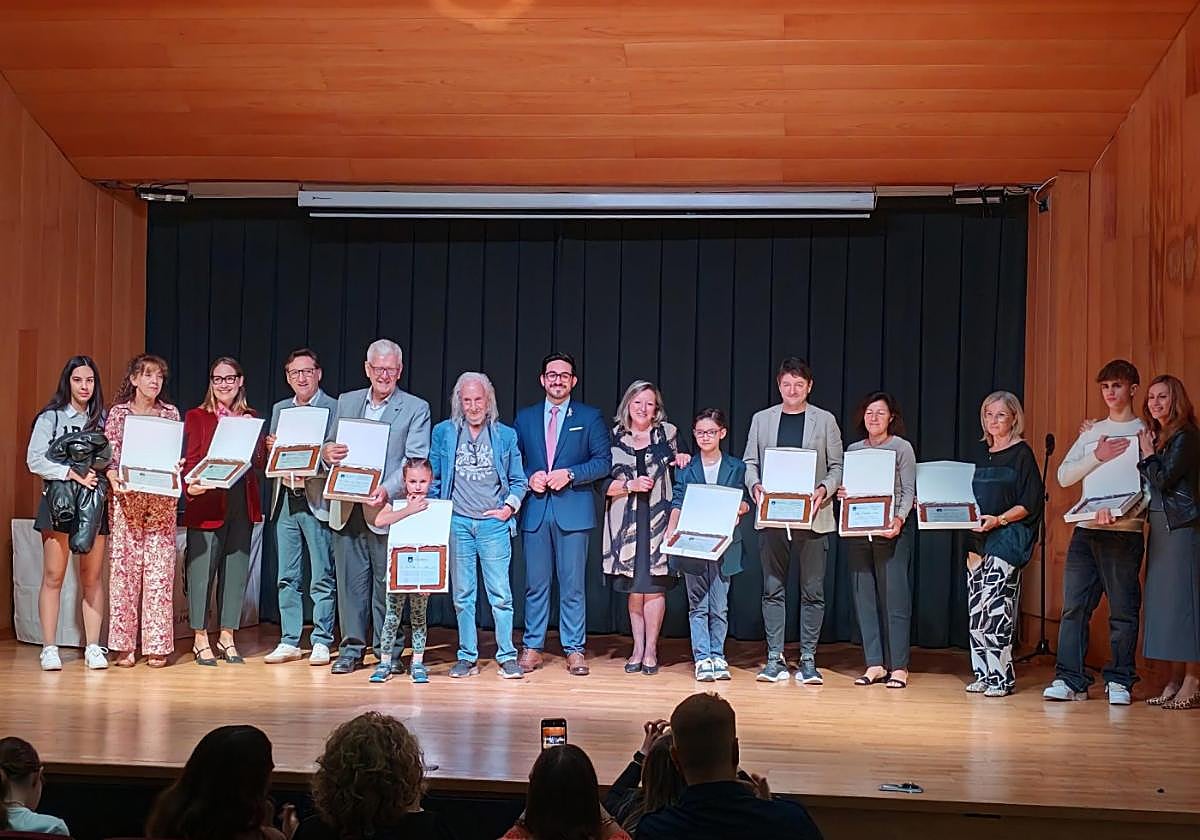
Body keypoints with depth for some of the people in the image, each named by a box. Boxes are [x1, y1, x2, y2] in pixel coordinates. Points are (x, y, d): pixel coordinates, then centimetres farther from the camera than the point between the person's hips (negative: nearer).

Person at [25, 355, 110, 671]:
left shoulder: (103, 419, 11)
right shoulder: (50, 417, 3)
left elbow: (113, 459, 10)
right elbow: (35, 461, -6)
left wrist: (104, 472, -11)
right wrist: (73, 474, -15)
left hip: (95, 502, 2)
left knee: (92, 577, 3)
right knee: (53, 576, -3)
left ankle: (93, 647, 5)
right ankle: (49, 648, 1)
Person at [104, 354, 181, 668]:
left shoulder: (171, 414, 10)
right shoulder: (118, 413, 7)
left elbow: (176, 456, 11)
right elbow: (108, 455, 2)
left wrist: (177, 468, -10)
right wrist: (114, 480, -15)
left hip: (162, 500, 1)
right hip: (127, 498, -1)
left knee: (159, 568, -2)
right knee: (124, 566, -2)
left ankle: (157, 645, 3)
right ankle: (125, 645, 5)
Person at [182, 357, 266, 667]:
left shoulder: (250, 418, 14)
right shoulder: (196, 417, 4)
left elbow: (259, 463, 14)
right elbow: (189, 460, -3)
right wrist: (191, 486, -22)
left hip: (242, 504, 4)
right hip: (207, 502, -4)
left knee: (236, 569, 6)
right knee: (202, 568, -3)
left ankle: (227, 637, 16)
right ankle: (201, 640, 7)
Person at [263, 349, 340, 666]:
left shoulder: (335, 408, -1)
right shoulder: (279, 409, 16)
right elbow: (269, 457, 18)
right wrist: (270, 448, -4)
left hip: (316, 499, -5)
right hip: (285, 498, 5)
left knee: (322, 578, 0)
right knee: (287, 577, 9)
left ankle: (321, 643, 7)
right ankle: (289, 642, 16)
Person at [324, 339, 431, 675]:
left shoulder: (416, 409, 1)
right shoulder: (346, 402, 14)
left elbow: (415, 461, -7)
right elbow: (332, 446, 18)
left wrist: (387, 490, -22)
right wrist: (328, 452, -7)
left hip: (386, 506, -4)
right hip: (347, 507, 4)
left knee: (387, 581, 0)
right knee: (350, 579, 7)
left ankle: (389, 651, 10)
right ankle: (352, 647, 17)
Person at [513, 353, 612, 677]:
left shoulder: (590, 417, 6)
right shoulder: (525, 417, 13)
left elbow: (604, 461, 0)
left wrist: (570, 474, -12)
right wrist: (529, 478, -6)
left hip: (573, 509, -2)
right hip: (535, 509, 2)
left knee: (572, 585, 1)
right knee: (536, 584, 5)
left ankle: (574, 649, 7)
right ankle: (532, 647, 13)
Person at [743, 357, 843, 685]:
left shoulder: (825, 421, 6)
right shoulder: (761, 419, 11)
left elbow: (837, 467, 5)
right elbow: (750, 462, 12)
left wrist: (824, 490, -13)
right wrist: (755, 486, -8)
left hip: (812, 518, -1)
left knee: (812, 591, 1)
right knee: (773, 589, 3)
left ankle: (807, 660, 8)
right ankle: (775, 659, 9)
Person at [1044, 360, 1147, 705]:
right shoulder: (1091, 433, 16)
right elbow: (1064, 477, 7)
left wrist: (1121, 515, -20)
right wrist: (1097, 456, -8)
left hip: (1125, 533, -4)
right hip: (1086, 530, 4)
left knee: (1123, 610, 0)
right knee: (1074, 606, 0)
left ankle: (1119, 681, 9)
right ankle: (1070, 680, 3)